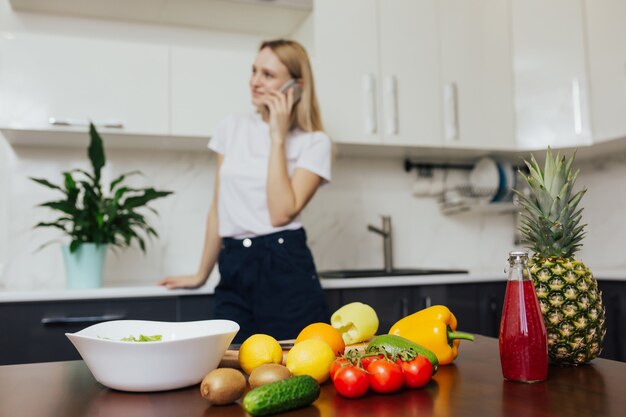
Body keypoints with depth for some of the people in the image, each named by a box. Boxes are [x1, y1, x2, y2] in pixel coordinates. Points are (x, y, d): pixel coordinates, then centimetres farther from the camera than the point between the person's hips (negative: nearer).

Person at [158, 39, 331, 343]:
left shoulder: (314, 143, -2)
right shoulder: (231, 129, 10)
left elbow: (281, 213, -16)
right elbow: (218, 209, 14)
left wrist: (278, 136, -11)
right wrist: (201, 273, 18)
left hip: (286, 272, -3)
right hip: (233, 272, 4)